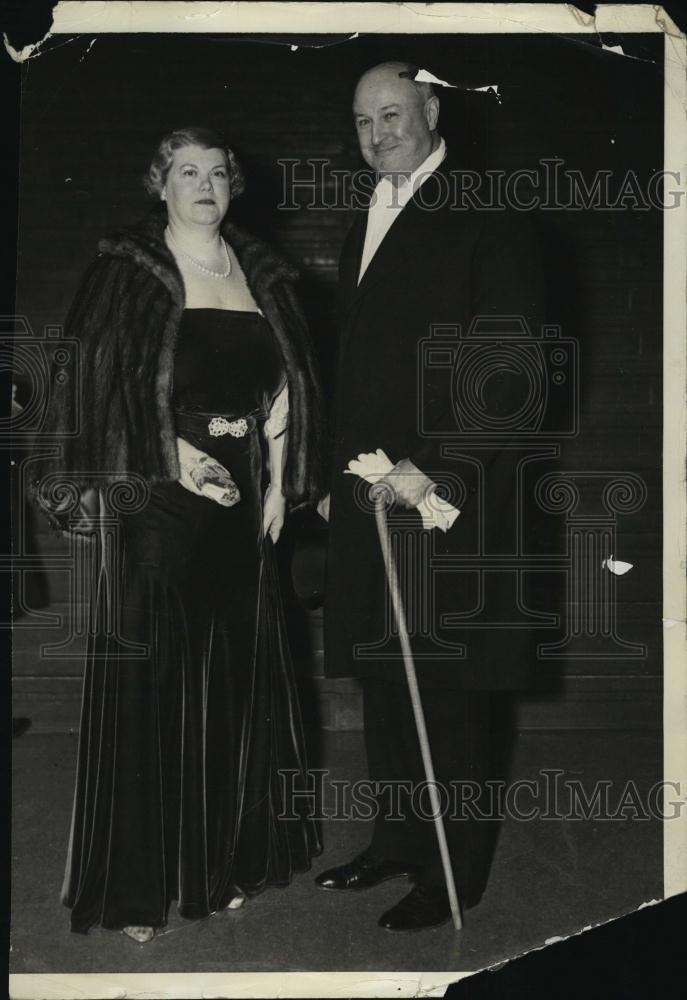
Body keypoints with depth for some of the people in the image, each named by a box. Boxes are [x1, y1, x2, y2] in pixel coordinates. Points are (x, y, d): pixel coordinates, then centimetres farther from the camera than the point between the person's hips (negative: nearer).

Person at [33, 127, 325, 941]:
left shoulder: (262, 273, 13)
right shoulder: (125, 270, -1)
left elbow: (286, 385, 13)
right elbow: (98, 386, -9)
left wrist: (278, 486, 5)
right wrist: (175, 455, -18)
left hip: (240, 499, 5)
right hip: (155, 500, -5)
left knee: (236, 679, 10)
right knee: (152, 682, -1)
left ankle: (223, 863, 26)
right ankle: (135, 885, 12)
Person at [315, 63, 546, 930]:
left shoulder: (484, 216, -5)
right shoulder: (365, 226, 18)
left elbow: (507, 365, -12)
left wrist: (432, 471, -18)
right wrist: (340, 474, 13)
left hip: (448, 492, -7)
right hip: (369, 486, 7)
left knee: (445, 688, 0)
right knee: (382, 676, 12)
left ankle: (454, 869, 14)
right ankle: (396, 839, 27)